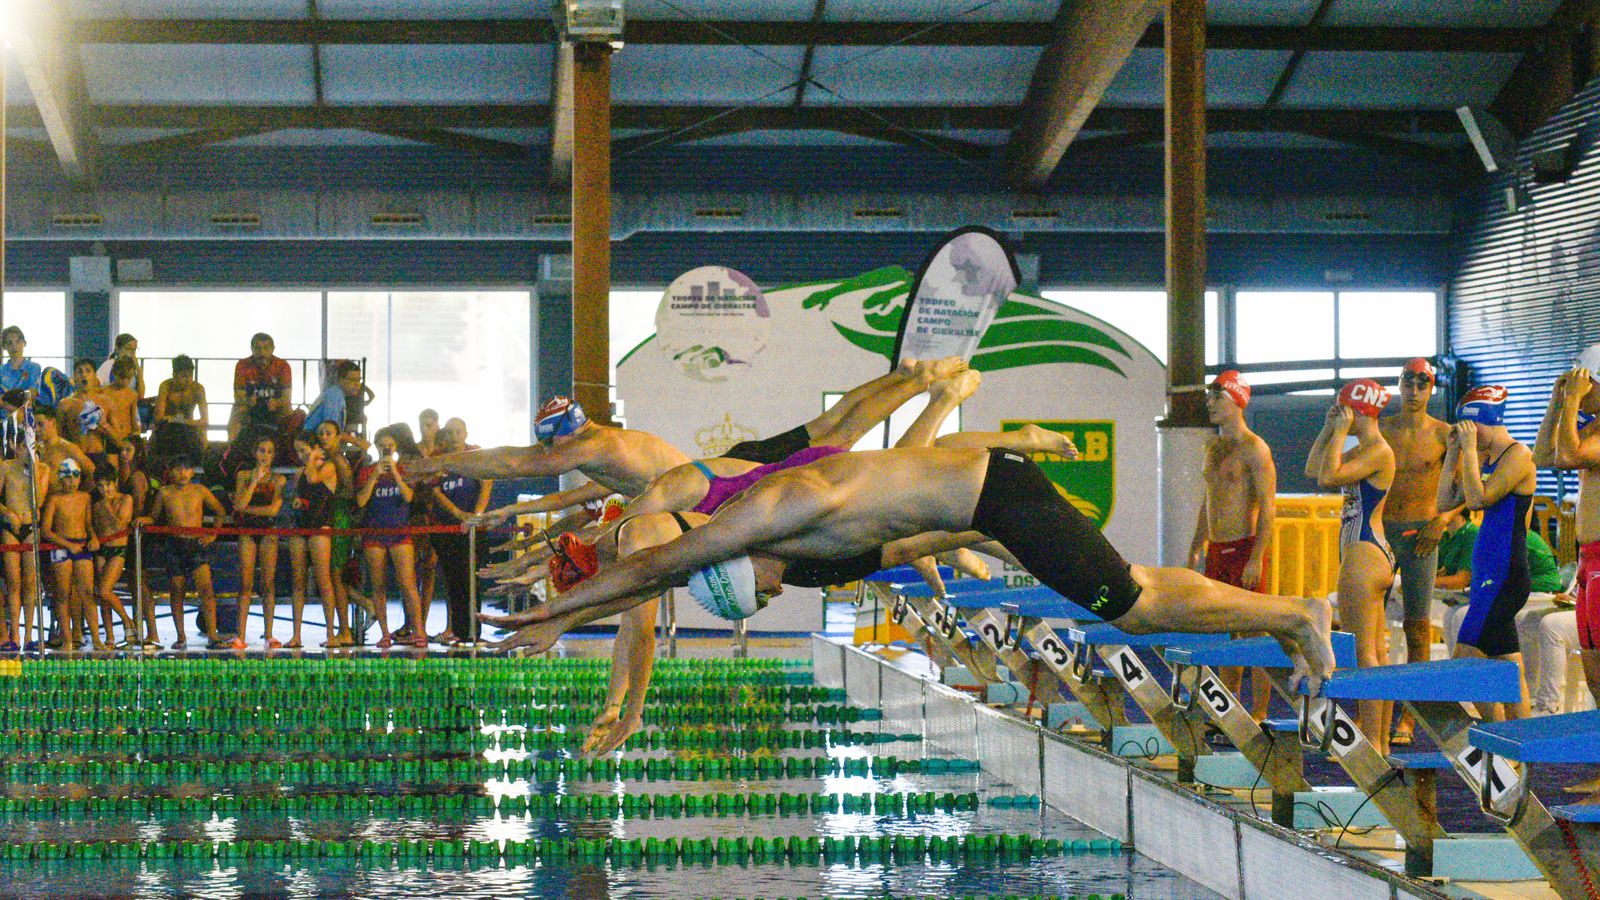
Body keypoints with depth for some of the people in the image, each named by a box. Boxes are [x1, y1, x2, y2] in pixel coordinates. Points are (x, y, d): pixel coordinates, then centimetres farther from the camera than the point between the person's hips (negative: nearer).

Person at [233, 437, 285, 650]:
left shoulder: (278, 479, 6)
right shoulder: (244, 476, 9)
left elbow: (274, 509, -5)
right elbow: (239, 505, -5)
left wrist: (246, 508, -2)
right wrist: (255, 479, -7)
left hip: (269, 531, 0)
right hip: (248, 531, 0)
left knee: (268, 582, -3)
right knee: (246, 583, -5)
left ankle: (268, 634, -1)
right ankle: (240, 634, -7)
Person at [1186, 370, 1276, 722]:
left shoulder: (1254, 448, -9)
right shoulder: (1213, 448, 16)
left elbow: (1268, 506, -14)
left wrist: (1256, 558, -20)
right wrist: (1195, 550, 21)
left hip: (1245, 547, -8)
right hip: (1216, 549, 8)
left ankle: (1259, 713, -4)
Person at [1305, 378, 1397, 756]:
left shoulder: (1379, 451, -14)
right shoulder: (1363, 449, 16)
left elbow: (1329, 476, -25)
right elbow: (1313, 469, 22)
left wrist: (1341, 432, -15)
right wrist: (1328, 429, 14)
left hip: (1364, 555, -11)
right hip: (1367, 555, 11)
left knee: (1364, 651, -9)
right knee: (1377, 653, 12)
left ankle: (1372, 743, -9)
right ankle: (1381, 741, 16)